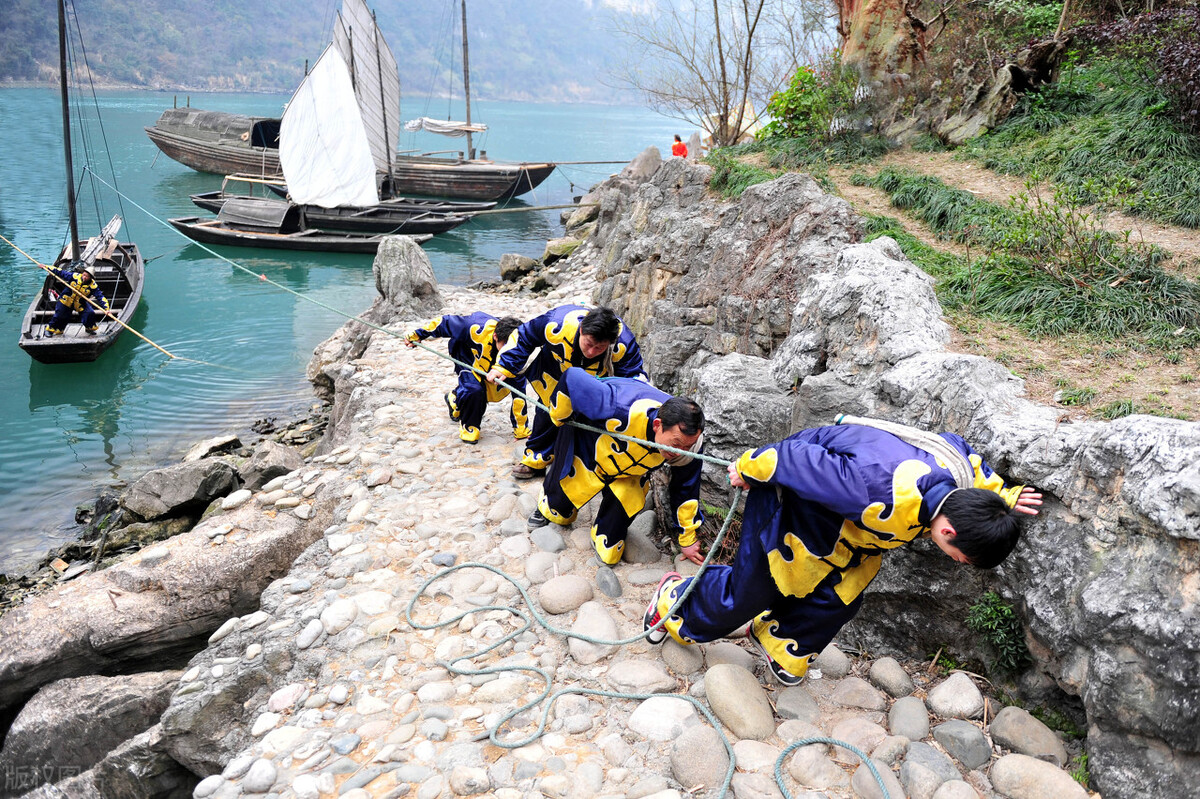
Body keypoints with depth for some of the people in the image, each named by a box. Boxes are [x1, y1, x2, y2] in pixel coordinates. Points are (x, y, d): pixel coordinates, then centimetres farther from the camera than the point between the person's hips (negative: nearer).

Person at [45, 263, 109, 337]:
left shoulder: (92, 286, -20)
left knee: (90, 313, -16)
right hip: (66, 300, 0)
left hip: (80, 303, 0)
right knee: (60, 316, 6)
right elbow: (60, 272, -6)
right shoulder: (74, 276, -17)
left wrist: (106, 308, -34)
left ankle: (90, 328, 13)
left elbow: (100, 297, -24)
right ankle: (50, 329, 31)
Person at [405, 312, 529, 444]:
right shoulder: (478, 329, -44)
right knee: (474, 389, -27)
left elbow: (519, 389, -26)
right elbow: (446, 323, -28)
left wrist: (521, 429, -22)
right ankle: (468, 426, 3)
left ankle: (455, 397, 30)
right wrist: (417, 335, -15)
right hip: (466, 355, -4)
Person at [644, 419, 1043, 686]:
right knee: (750, 590, 4)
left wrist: (1003, 497, 8)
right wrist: (747, 468, -19)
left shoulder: (963, 476, -18)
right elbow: (799, 459, -37)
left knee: (839, 596, 8)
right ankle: (673, 601, 31)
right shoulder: (881, 498, -45)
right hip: (792, 494, -7)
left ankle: (777, 638, 34)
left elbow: (952, 444, 8)